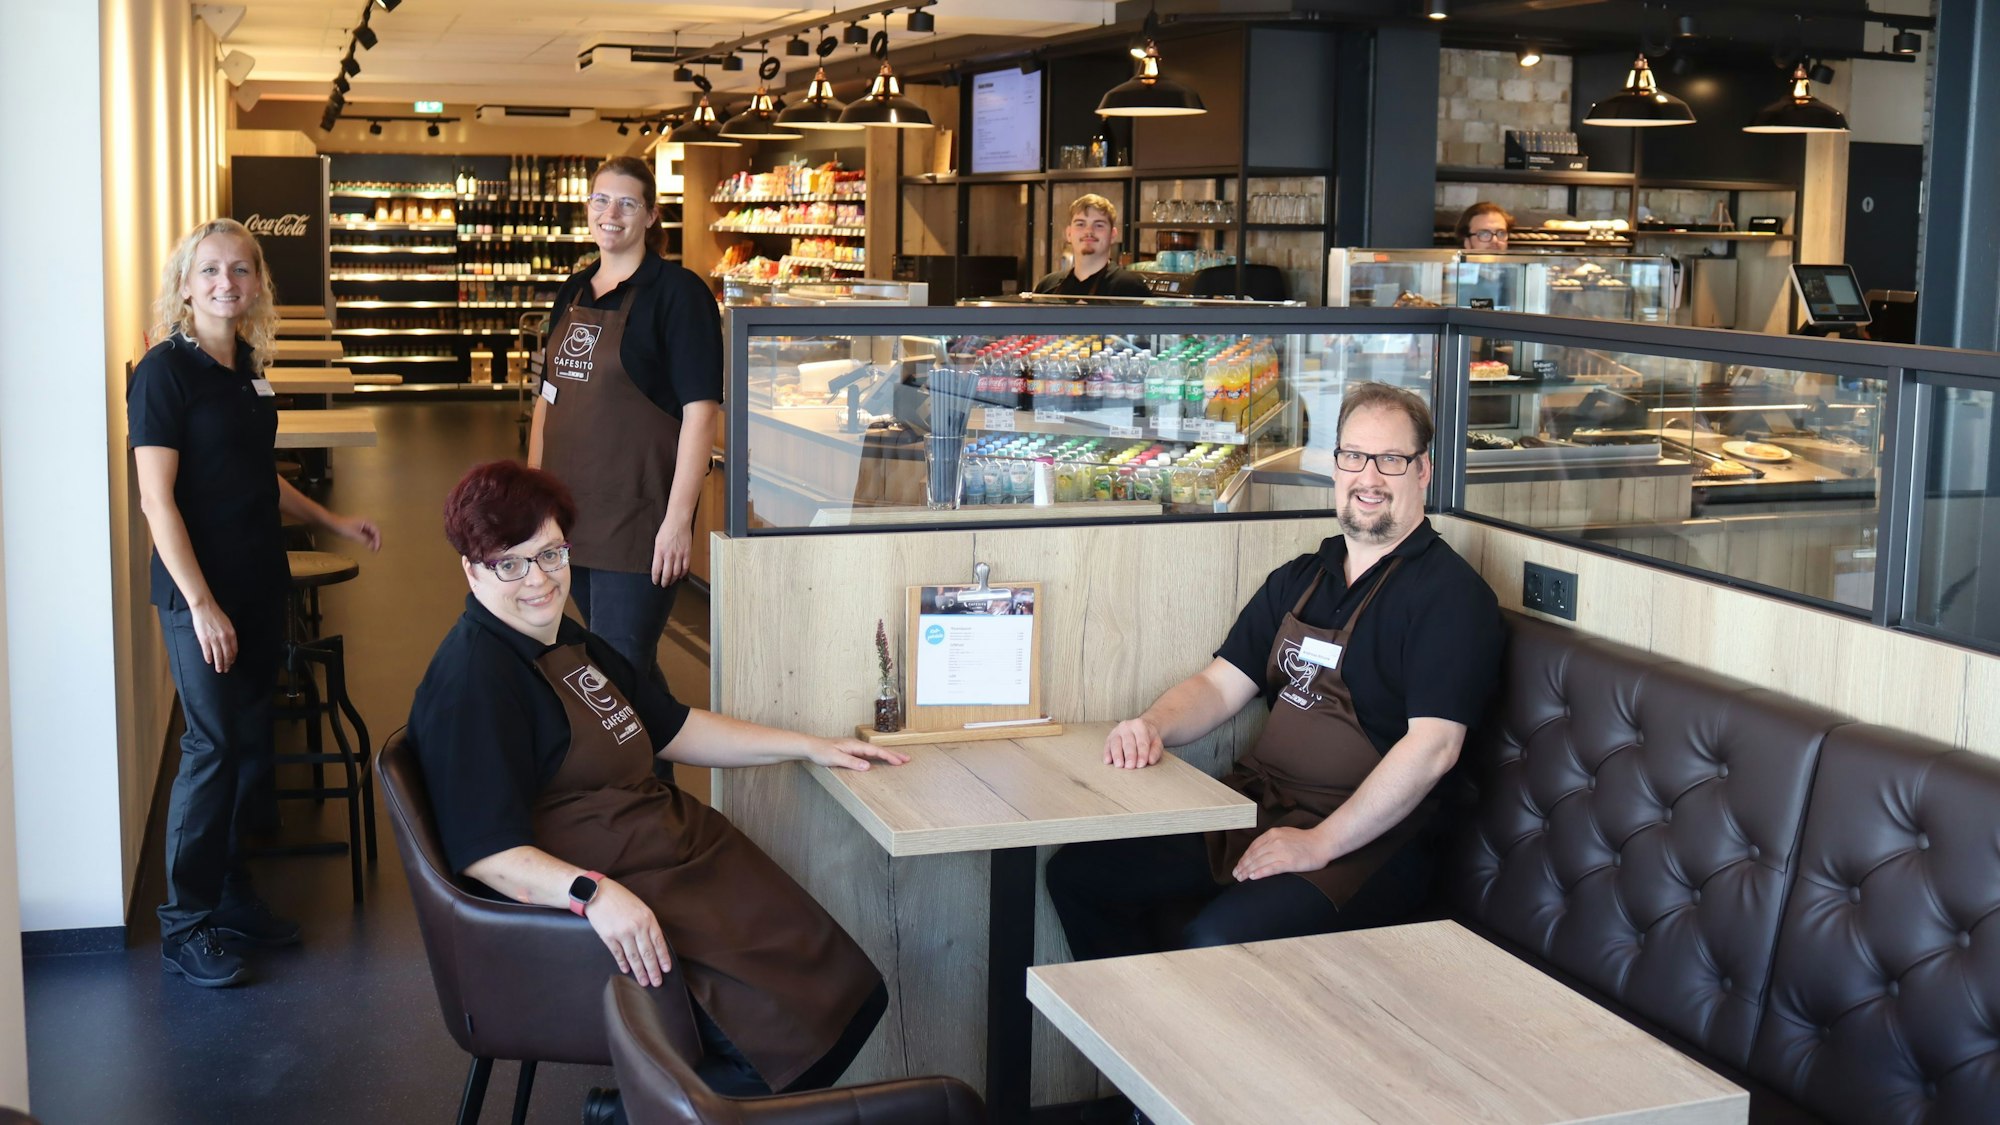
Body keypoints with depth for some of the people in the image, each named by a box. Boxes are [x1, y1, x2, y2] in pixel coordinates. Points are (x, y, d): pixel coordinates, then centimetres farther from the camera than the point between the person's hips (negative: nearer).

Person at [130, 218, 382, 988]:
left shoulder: (246, 367, 10)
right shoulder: (165, 371, -12)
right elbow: (157, 497, -16)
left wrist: (333, 523, 22)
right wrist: (201, 603, -20)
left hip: (260, 584, 7)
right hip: (201, 592, -7)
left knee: (251, 743, 12)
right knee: (212, 747, -2)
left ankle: (230, 892, 27)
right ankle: (186, 924, 10)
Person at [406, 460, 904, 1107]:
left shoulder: (566, 643, 17)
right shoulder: (472, 682, -14)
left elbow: (671, 729, 25)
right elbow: (487, 853, -21)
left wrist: (808, 747, 22)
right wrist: (594, 892, -35)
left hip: (679, 849, 10)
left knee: (849, 991, -5)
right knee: (779, 1026, -25)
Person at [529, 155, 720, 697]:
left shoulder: (677, 293, -8)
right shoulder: (574, 292, 13)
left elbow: (700, 410, -14)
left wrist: (678, 519, -18)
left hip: (636, 519, -7)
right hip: (570, 511, 7)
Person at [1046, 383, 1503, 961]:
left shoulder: (1451, 594, -8)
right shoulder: (1298, 579, 16)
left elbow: (1433, 745, -18)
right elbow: (1222, 684, 15)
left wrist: (1320, 843, -22)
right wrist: (1153, 726, -8)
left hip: (1368, 838, -7)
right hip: (1253, 806, 8)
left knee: (1220, 940, -32)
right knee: (1078, 873, -2)